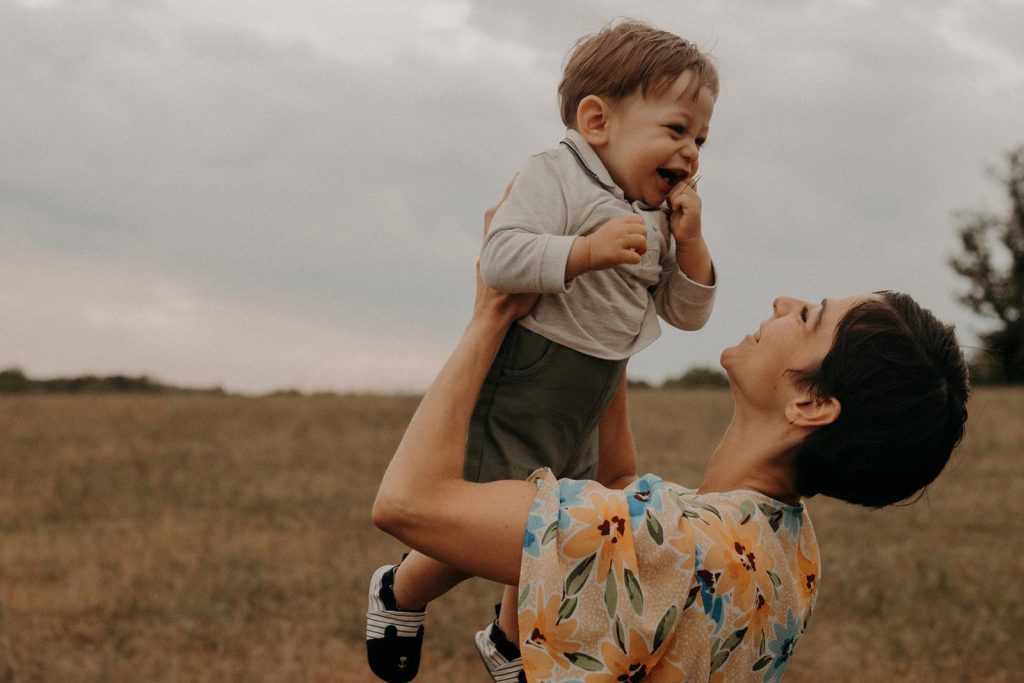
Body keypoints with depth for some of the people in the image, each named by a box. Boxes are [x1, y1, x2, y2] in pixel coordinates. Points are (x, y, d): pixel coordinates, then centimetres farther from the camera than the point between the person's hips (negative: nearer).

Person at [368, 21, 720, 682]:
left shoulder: (659, 221, 8)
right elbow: (500, 257, -29)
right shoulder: (557, 179, -16)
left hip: (584, 413, 8)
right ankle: (402, 594, 22)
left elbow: (687, 312, 9)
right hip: (519, 390, -8)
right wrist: (586, 250, -38)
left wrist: (689, 243, -7)